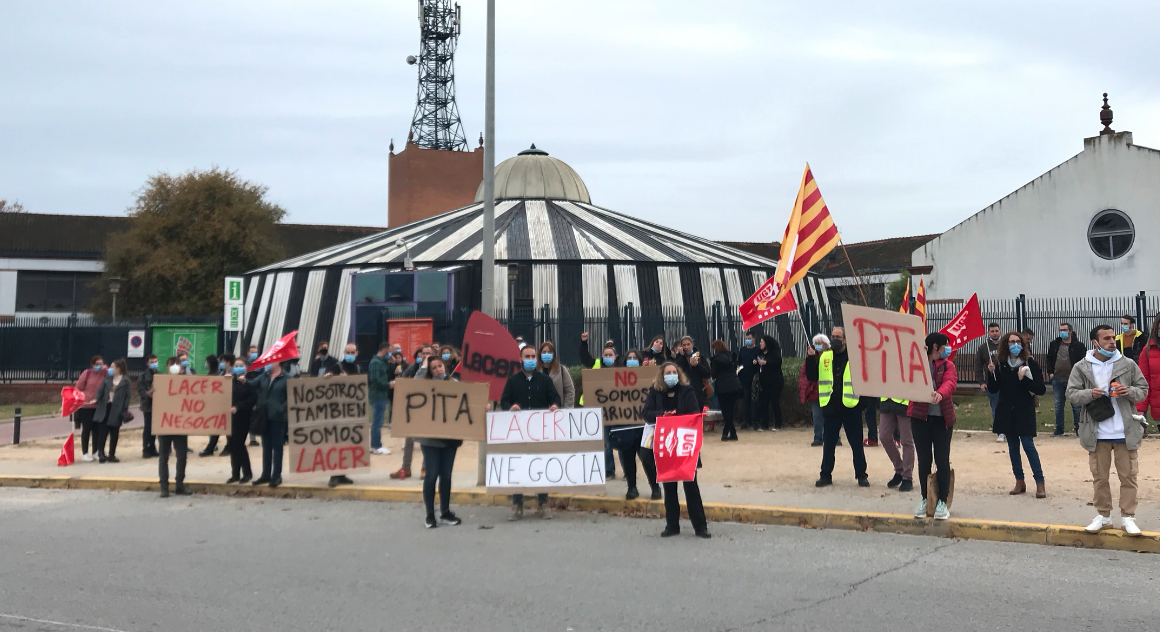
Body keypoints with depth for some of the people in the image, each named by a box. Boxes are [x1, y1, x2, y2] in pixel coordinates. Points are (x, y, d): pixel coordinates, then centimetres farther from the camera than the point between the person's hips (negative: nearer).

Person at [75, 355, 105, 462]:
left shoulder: (104, 374, 1)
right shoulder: (86, 373, -6)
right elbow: (78, 388, -3)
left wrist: (105, 371, -18)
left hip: (99, 406, 3)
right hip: (86, 406, -3)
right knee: (86, 429, 3)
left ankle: (95, 452, 19)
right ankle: (85, 453, 11)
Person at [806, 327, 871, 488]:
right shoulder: (824, 357, 8)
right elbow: (812, 376, 5)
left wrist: (864, 401, -14)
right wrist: (810, 358, -10)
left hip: (851, 408, -3)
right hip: (830, 408, 4)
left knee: (856, 444, 5)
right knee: (828, 443, 10)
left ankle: (861, 475, 15)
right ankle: (826, 475, 19)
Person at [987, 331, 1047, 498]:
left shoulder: (1030, 363, -6)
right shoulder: (1000, 364, 3)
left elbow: (1041, 389, -9)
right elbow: (993, 389, 2)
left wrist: (1024, 379, -20)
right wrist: (991, 373, -12)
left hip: (1025, 412, -4)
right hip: (1006, 413, 4)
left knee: (1028, 445, -8)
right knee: (1012, 447, 10)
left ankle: (1040, 483, -1)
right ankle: (1019, 482, 19)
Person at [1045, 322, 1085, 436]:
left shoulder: (1078, 345, -2)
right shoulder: (1054, 344, 9)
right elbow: (1049, 359, 16)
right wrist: (1050, 372, 6)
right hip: (1057, 379, 4)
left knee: (1076, 405, 2)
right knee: (1058, 405, 9)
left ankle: (1078, 429, 11)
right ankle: (1059, 430, 16)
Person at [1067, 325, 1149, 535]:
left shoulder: (1128, 365, 1)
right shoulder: (1081, 368, -1)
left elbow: (1143, 390, 7)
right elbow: (1071, 394, -2)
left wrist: (1129, 391, -14)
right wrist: (1089, 394, -20)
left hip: (1125, 432, 0)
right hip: (1097, 433, 0)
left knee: (1128, 476, 4)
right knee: (1100, 477, 9)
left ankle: (1127, 517, 14)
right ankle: (1103, 516, 21)